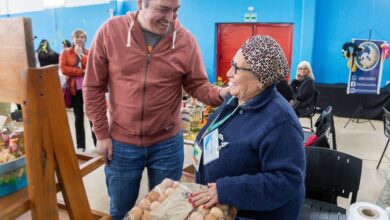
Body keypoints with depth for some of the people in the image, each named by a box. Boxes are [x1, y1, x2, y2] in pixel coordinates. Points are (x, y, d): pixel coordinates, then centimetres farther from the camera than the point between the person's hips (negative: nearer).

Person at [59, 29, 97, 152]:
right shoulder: (65, 52, 7)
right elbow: (63, 69, -7)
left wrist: (81, 54, -9)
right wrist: (82, 71, -11)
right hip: (74, 88, 0)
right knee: (78, 117, 7)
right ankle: (81, 146, 14)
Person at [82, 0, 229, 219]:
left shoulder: (186, 40, -9)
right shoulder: (110, 31, -10)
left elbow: (198, 86, -2)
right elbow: (93, 87, -4)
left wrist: (221, 93, -25)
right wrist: (102, 134, -3)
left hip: (167, 143, 0)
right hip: (121, 143, 0)